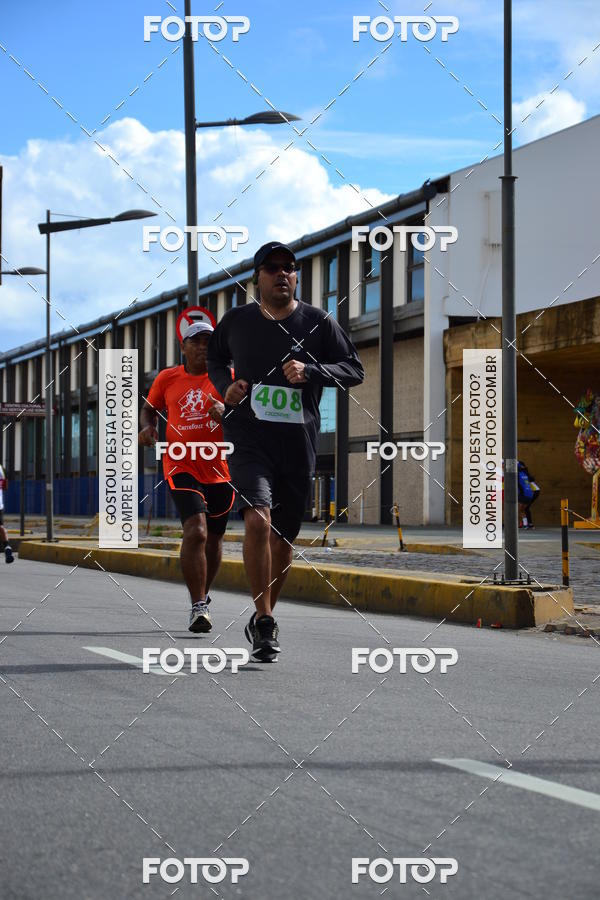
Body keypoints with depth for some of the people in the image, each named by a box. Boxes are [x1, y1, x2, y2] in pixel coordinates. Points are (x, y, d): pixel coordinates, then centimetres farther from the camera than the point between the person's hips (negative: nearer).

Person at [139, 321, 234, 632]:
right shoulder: (167, 378, 7)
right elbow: (149, 408, 23)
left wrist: (226, 413, -21)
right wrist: (148, 427, 1)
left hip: (220, 469, 2)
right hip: (182, 467, -1)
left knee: (213, 538, 13)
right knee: (196, 531, -21)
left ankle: (203, 597, 37)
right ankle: (199, 606, -17)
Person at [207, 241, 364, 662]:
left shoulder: (318, 323, 3)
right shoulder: (236, 321, 5)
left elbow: (355, 370, 4)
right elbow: (215, 360, 23)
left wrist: (310, 371, -13)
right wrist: (226, 386, 1)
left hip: (299, 443, 2)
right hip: (248, 437, -1)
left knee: (283, 536, 9)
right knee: (257, 520, -23)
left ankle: (264, 616, 31)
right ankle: (264, 620, -15)